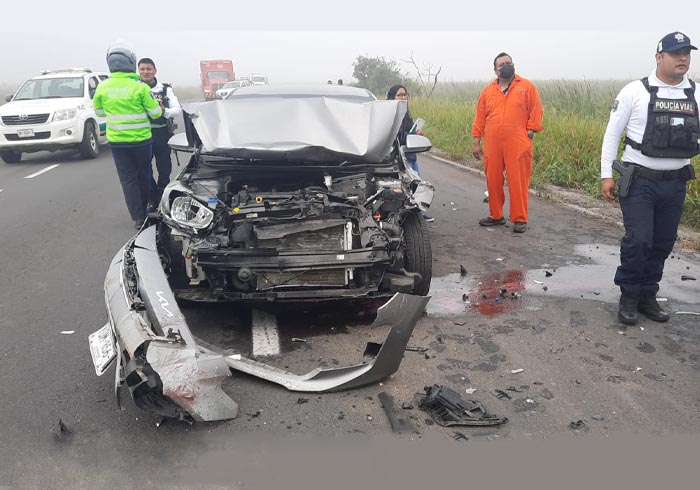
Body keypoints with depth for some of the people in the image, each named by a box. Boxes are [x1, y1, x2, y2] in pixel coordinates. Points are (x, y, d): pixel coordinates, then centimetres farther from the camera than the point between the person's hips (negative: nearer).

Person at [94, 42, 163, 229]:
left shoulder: (103, 87, -4)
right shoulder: (140, 86, -13)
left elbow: (99, 111, 9)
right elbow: (155, 113, -8)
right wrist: (159, 108, 15)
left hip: (117, 141, 1)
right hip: (140, 140, -1)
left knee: (128, 179, 6)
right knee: (143, 177, 16)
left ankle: (138, 217, 2)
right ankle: (145, 211, 29)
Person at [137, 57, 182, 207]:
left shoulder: (165, 89, 6)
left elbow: (178, 110, -2)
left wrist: (164, 111, -19)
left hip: (162, 134, 0)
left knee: (164, 169, 4)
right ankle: (153, 201, 18)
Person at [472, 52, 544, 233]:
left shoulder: (527, 87, 6)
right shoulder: (488, 91, 13)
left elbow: (536, 112, 3)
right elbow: (480, 118, 12)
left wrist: (530, 132, -7)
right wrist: (477, 142, 8)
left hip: (517, 145, -3)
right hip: (492, 145, 3)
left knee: (518, 182, -4)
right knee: (493, 181, 9)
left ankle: (520, 219, 4)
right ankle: (496, 215, 23)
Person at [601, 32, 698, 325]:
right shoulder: (635, 91, -5)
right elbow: (612, 133, -3)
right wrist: (606, 175, -6)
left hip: (675, 183, 5)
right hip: (639, 180, -4)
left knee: (662, 244, 10)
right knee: (638, 240, -9)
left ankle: (647, 297, 25)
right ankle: (628, 298, 9)